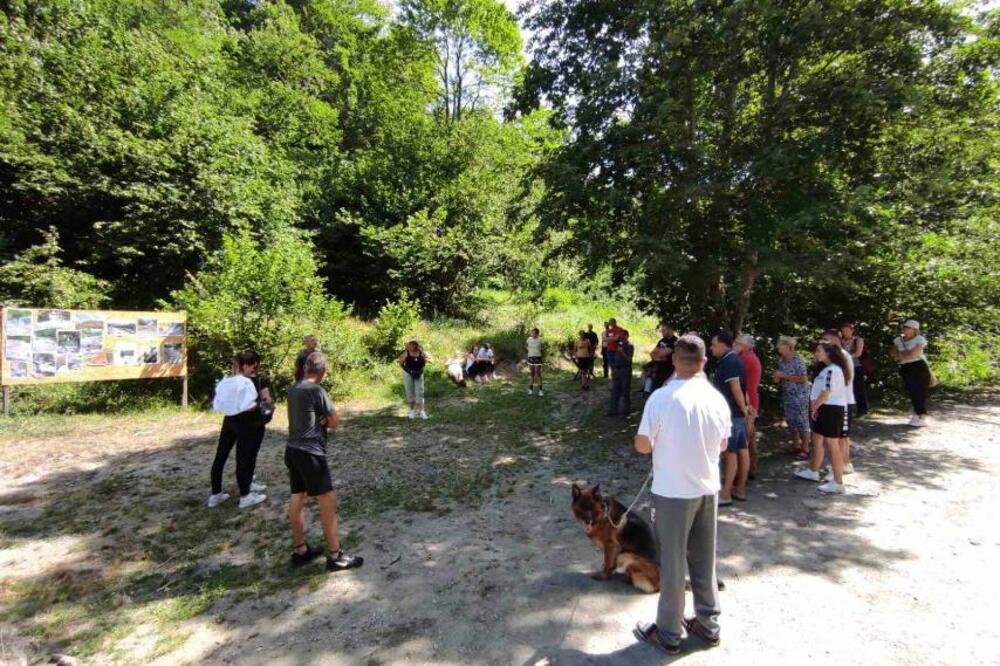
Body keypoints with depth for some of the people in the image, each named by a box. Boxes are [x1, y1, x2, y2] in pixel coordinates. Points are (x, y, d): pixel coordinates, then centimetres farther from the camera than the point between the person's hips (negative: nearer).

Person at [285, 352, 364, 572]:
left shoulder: (293, 390, 9)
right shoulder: (316, 390, -16)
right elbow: (335, 421, -8)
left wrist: (321, 421, 0)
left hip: (293, 450, 9)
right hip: (310, 453, -9)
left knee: (297, 500, 15)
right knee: (327, 501, -3)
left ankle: (300, 550, 27)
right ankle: (335, 556, 3)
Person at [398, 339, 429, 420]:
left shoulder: (421, 353, -1)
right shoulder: (406, 353, -7)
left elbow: (424, 363, 10)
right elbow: (401, 363, -1)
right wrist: (406, 370, -8)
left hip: (418, 374, 1)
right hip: (408, 374, -1)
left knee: (419, 392, -1)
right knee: (410, 392, 7)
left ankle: (422, 411, 1)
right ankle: (412, 410, 20)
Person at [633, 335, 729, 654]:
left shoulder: (662, 397, -20)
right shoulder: (717, 398, -4)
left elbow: (641, 445, -14)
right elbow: (723, 444, 9)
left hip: (673, 491, -5)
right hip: (708, 488, 5)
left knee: (672, 563, 9)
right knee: (704, 560, 20)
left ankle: (668, 633, 24)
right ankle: (708, 624, 36)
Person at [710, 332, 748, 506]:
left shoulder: (728, 362, -17)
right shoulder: (734, 359, 15)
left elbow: (736, 388, -21)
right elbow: (739, 387, 16)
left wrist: (743, 408, -11)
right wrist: (743, 408, 14)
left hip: (731, 413, -10)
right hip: (737, 412, 10)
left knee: (730, 452, -5)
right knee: (742, 450, 12)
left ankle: (725, 493, 1)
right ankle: (740, 489, 21)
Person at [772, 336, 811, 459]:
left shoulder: (798, 360, -16)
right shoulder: (781, 360, 6)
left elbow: (803, 379, -21)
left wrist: (784, 376, -21)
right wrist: (778, 379, -4)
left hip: (799, 396, -8)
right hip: (786, 396, 8)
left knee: (802, 422, 0)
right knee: (791, 422, 14)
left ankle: (805, 449, 10)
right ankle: (796, 447, 27)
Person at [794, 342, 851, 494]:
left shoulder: (832, 370, -19)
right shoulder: (827, 369, 14)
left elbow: (826, 393, -22)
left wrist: (814, 407, -9)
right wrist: (815, 407, 5)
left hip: (832, 410, -11)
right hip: (825, 409, 11)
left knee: (832, 445, -5)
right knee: (817, 440, 20)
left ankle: (838, 483, 2)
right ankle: (813, 471, 34)